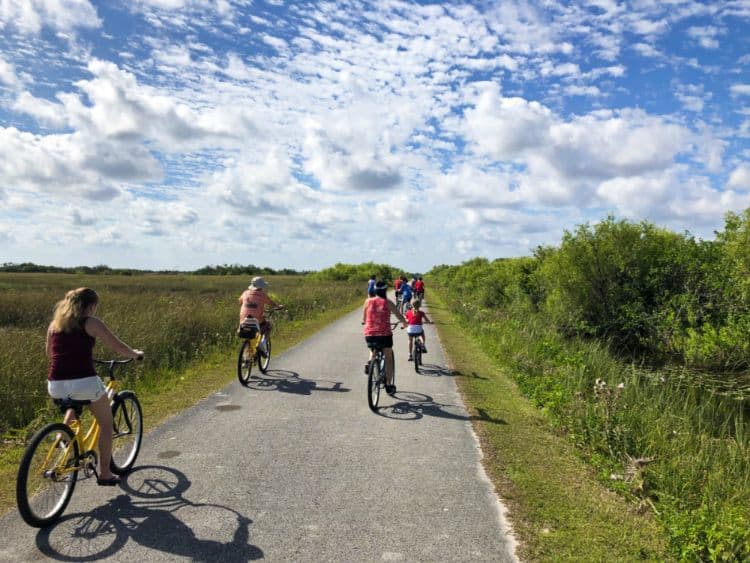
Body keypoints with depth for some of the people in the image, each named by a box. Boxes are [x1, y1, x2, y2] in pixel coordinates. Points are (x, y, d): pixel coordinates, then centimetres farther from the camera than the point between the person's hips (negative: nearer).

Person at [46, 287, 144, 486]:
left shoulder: (55, 323, 14)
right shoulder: (91, 323, -1)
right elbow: (118, 346, 1)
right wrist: (136, 354, 21)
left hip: (55, 386, 6)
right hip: (85, 382, -6)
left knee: (75, 402, 42)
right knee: (106, 424, 15)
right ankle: (104, 473, 18)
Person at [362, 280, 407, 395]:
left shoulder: (368, 301, 4)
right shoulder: (388, 302, -3)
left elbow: (364, 319, 13)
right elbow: (399, 316, 2)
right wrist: (404, 324, 23)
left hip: (369, 334, 3)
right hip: (384, 334, -2)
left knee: (373, 351, 33)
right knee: (388, 358, 14)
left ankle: (369, 362, 2)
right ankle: (389, 385, 14)